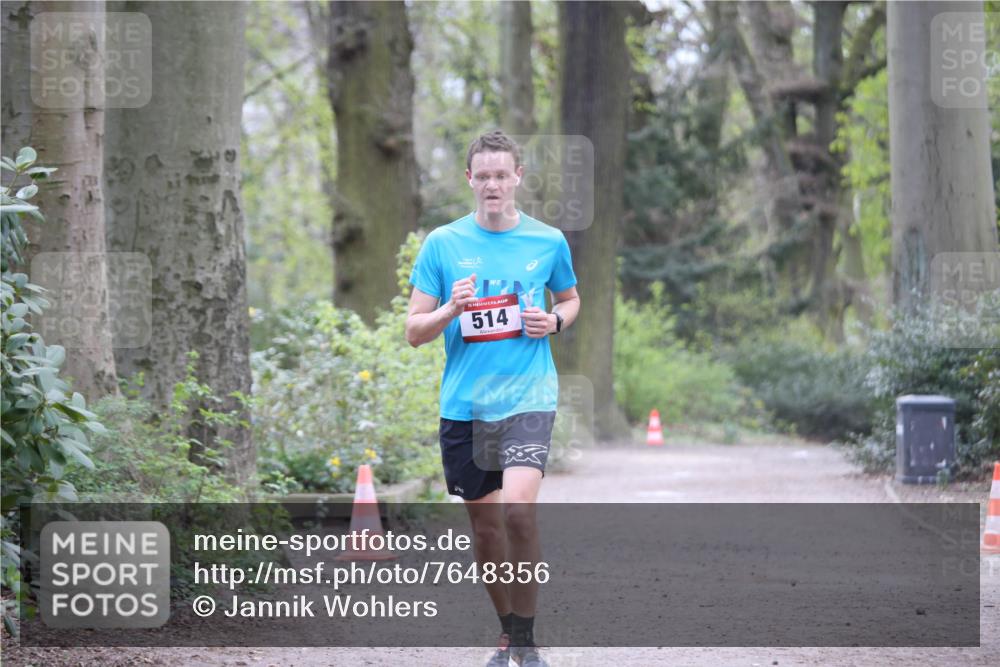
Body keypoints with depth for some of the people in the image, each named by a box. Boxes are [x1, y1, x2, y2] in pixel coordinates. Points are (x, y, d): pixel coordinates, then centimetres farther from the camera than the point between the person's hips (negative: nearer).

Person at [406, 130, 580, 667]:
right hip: (463, 405, 2)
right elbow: (414, 331, 3)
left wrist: (554, 321, 0)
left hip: (529, 397, -2)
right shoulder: (442, 244, 2)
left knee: (518, 510, -22)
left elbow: (570, 299, 22)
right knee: (484, 525, 8)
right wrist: (451, 310, -17)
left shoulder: (549, 241, 4)